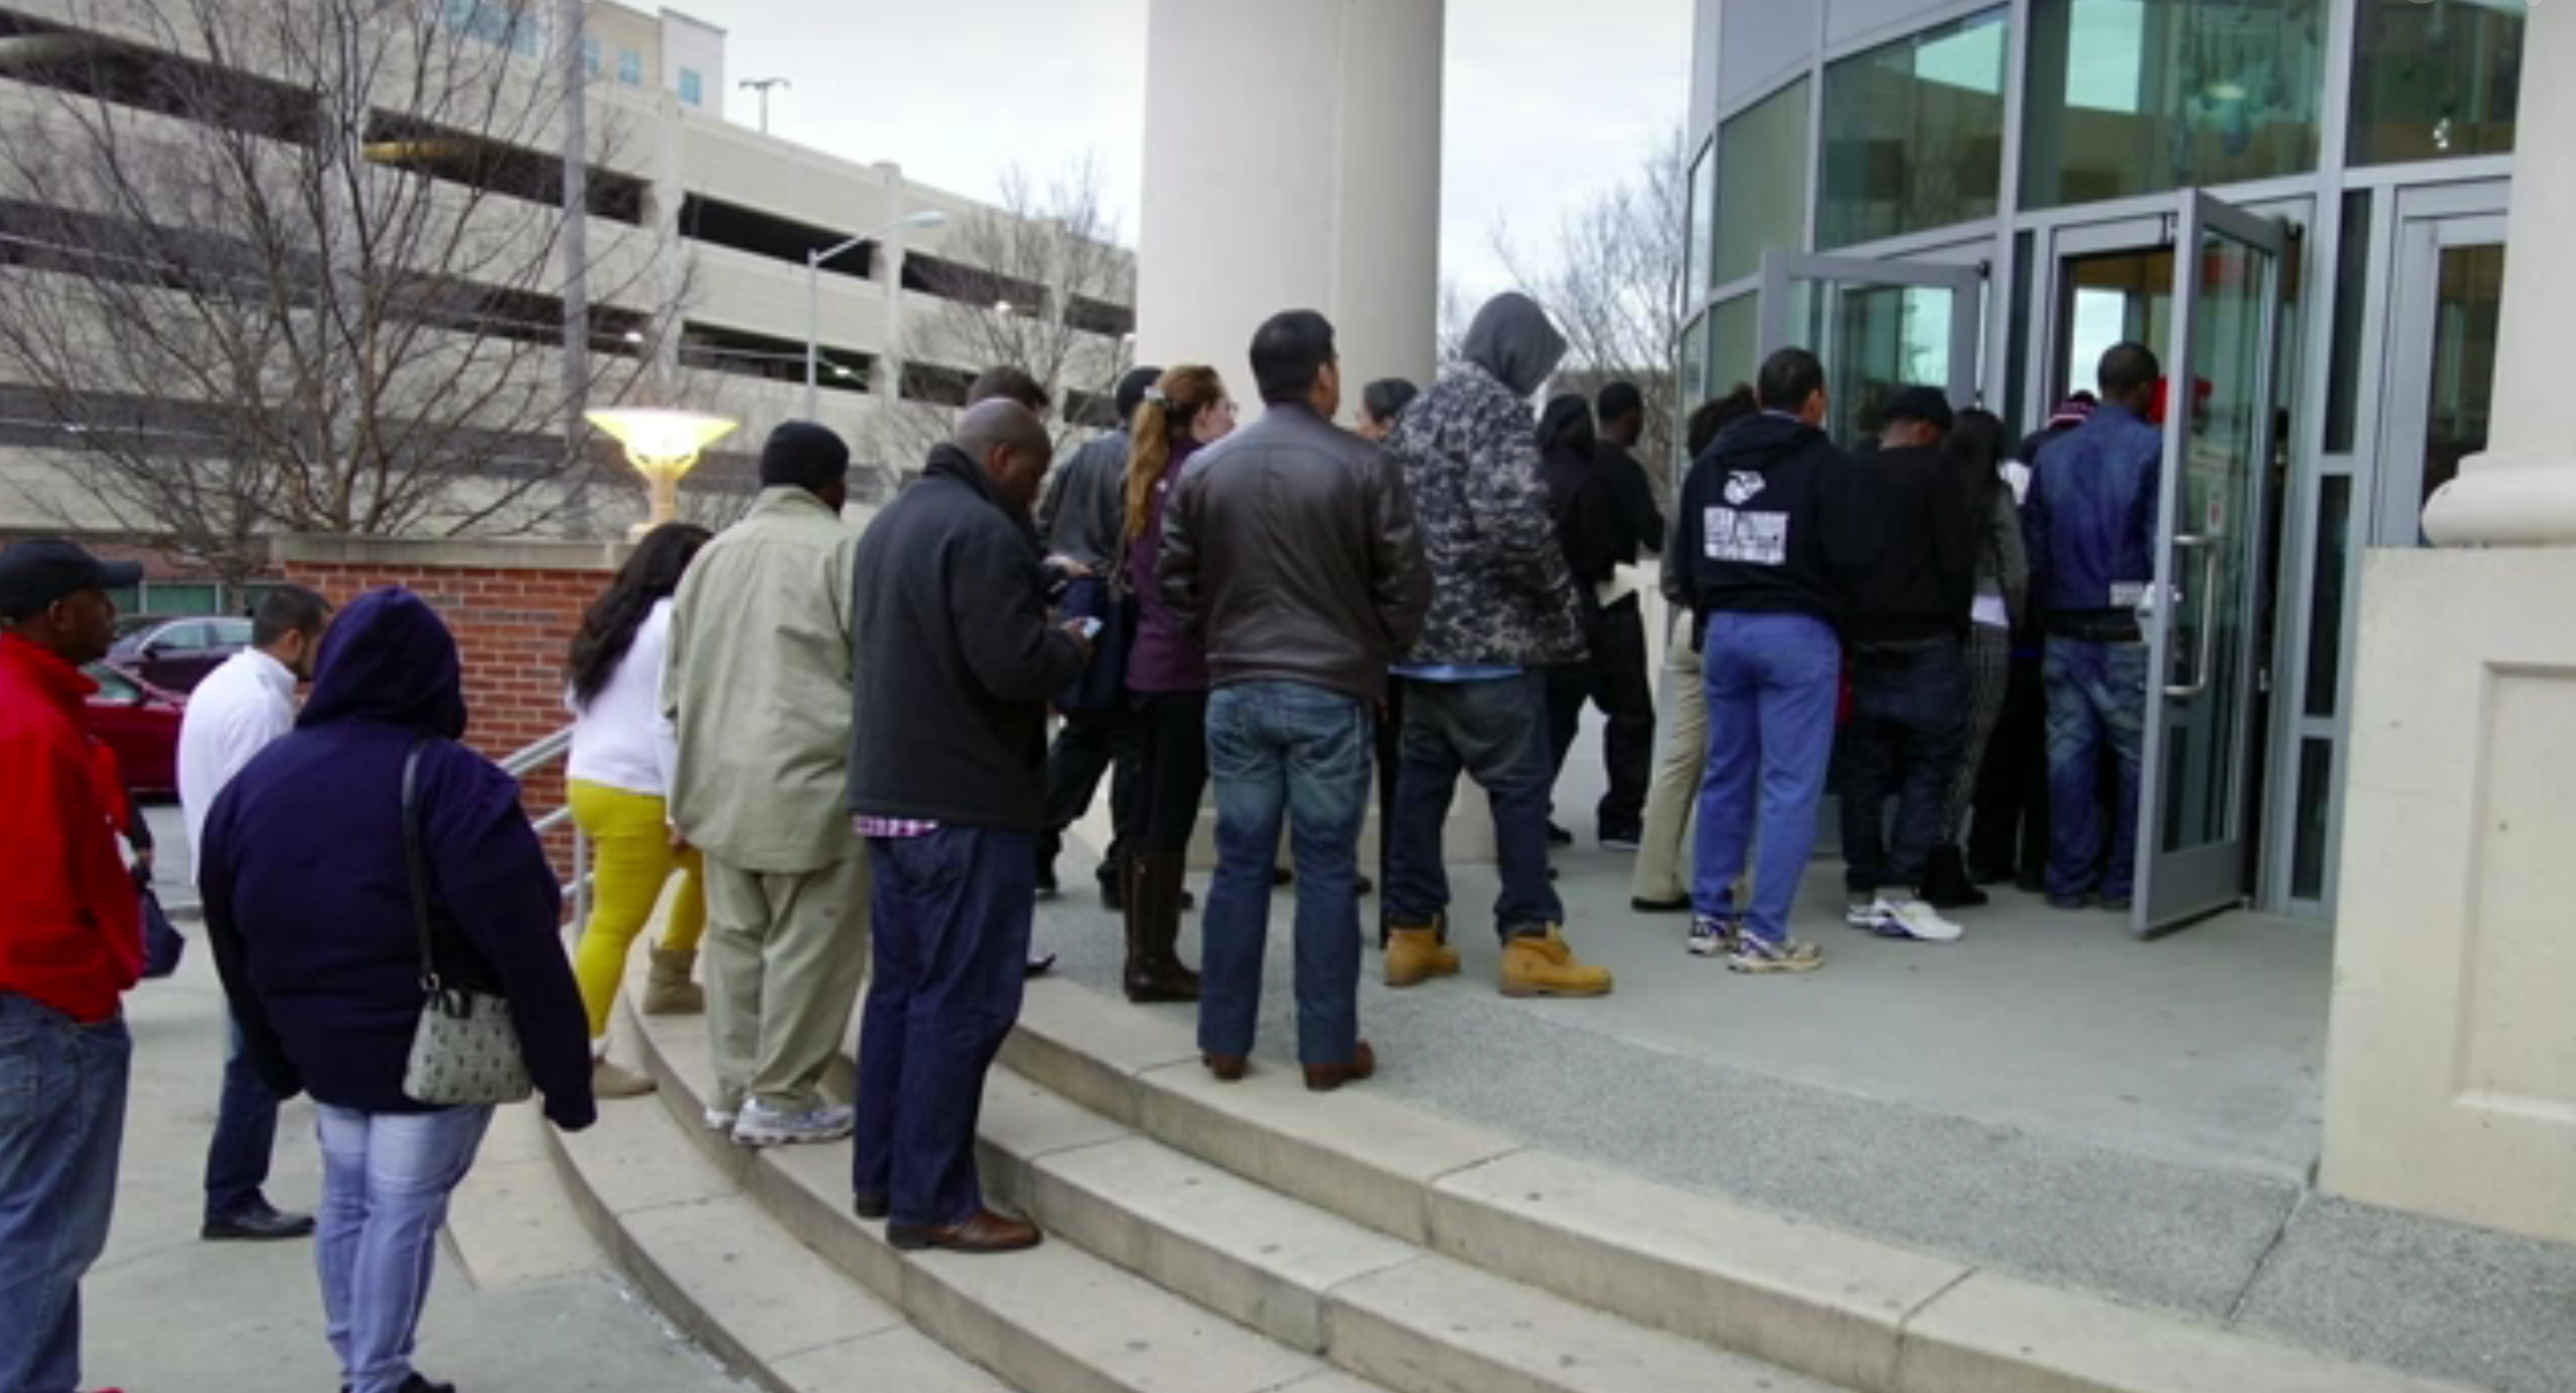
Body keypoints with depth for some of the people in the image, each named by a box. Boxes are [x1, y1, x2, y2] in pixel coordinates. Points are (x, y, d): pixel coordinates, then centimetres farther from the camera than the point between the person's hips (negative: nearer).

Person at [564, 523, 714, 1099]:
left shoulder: (616, 617, 14)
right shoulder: (676, 622, -14)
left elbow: (574, 699, 21)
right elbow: (670, 722, -19)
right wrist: (683, 808, -17)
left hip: (588, 779, 10)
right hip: (634, 795, -10)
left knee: (707, 862, 24)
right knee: (615, 926, -6)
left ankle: (668, 982, 30)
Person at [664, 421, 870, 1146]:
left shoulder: (711, 554, 15)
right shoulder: (839, 549, -6)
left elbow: (676, 679, 19)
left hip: (723, 781, 7)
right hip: (810, 779, -7)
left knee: (735, 938, 15)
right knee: (809, 943, 2)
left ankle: (735, 1088, 22)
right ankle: (781, 1098, 7)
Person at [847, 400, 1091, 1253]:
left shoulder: (892, 522, 16)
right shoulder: (980, 529, -16)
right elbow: (1014, 667, -24)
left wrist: (1040, 620, 14)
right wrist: (1072, 648, -3)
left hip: (892, 790, 10)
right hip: (965, 800, -10)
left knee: (901, 986, 14)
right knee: (961, 999, -4)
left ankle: (880, 1175, 22)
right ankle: (931, 1202, 1)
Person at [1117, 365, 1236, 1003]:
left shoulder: (1151, 476, 14)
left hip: (1149, 664, 8)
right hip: (1191, 668, -8)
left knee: (1150, 817, 12)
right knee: (1172, 820, -3)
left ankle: (1143, 955, 18)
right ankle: (1156, 962, 2)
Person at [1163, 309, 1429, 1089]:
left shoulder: (1202, 469, 5)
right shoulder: (1363, 467, -5)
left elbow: (1178, 583, 8)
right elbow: (1404, 582, -3)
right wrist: (1379, 659, 12)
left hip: (1236, 692, 3)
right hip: (1331, 692, -3)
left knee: (1240, 865, 9)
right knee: (1327, 869, 3)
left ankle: (1225, 1042, 15)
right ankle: (1328, 1049, 10)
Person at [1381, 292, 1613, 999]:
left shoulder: (1418, 411, 16)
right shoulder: (1497, 410, -11)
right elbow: (1513, 519, -24)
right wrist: (1561, 594, -10)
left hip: (1421, 633, 9)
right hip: (1490, 636, -8)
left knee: (1422, 779, 11)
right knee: (1520, 785, -1)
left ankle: (1411, 933, 15)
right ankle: (1530, 942, 3)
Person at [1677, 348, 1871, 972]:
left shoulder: (1711, 460, 10)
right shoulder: (1825, 463, -9)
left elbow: (1685, 547, 12)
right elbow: (1850, 555, -15)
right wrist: (1833, 603, 5)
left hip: (1724, 628, 6)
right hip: (1798, 633, -6)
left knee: (1725, 775, 14)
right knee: (1790, 786, -2)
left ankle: (1711, 916, 20)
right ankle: (1763, 934, -3)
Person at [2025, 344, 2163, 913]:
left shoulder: (2052, 453, 10)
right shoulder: (2153, 449, -6)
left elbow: (2033, 546, 10)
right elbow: (2160, 543, -12)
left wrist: (2047, 610, 15)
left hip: (2065, 628, 5)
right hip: (2128, 631, -4)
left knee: (2068, 754, 7)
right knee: (2137, 756, 5)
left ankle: (2069, 879, 11)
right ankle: (2123, 881, 9)